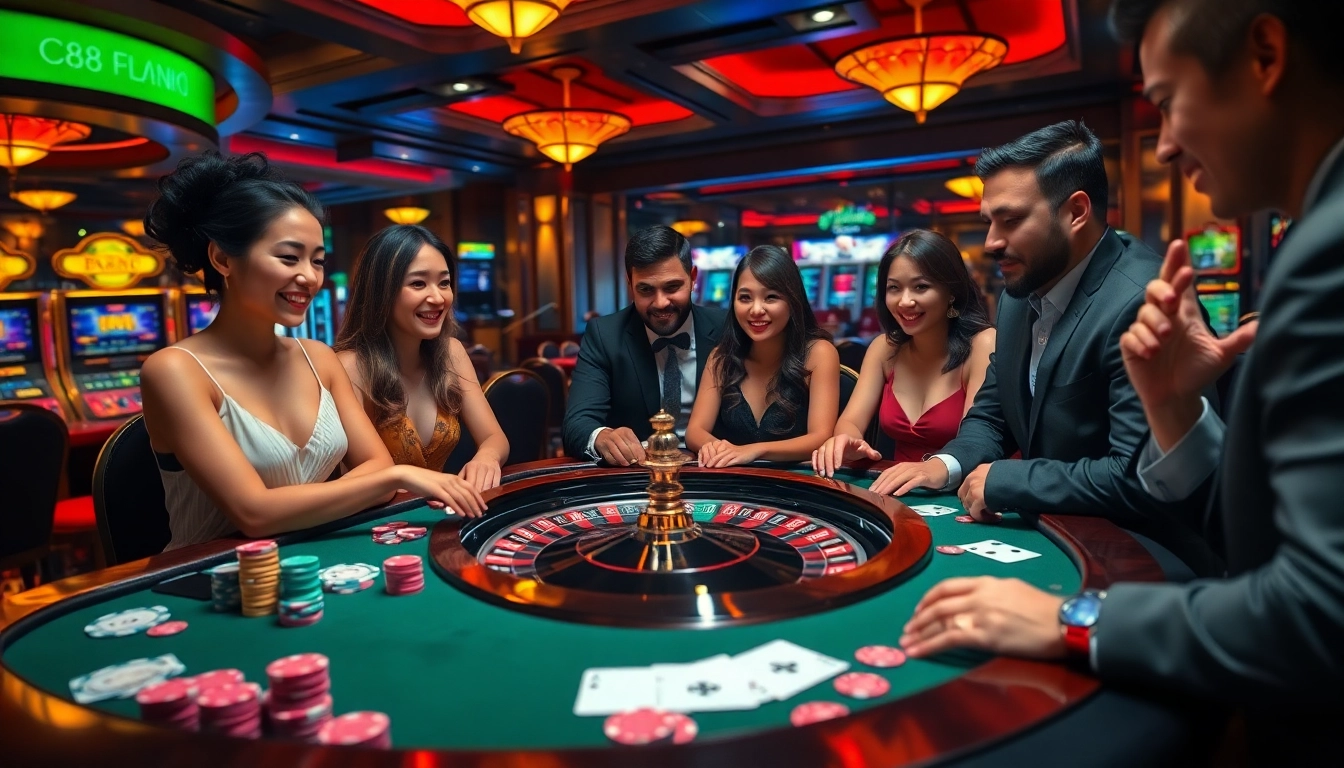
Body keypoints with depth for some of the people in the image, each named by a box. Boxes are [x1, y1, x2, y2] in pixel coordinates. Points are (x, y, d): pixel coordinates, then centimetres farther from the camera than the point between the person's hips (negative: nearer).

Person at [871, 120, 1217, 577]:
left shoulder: (1142, 302, -23)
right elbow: (991, 415, 14)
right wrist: (947, 465, -6)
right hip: (1055, 531, 8)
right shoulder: (1022, 293, 4)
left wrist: (1003, 480, -19)